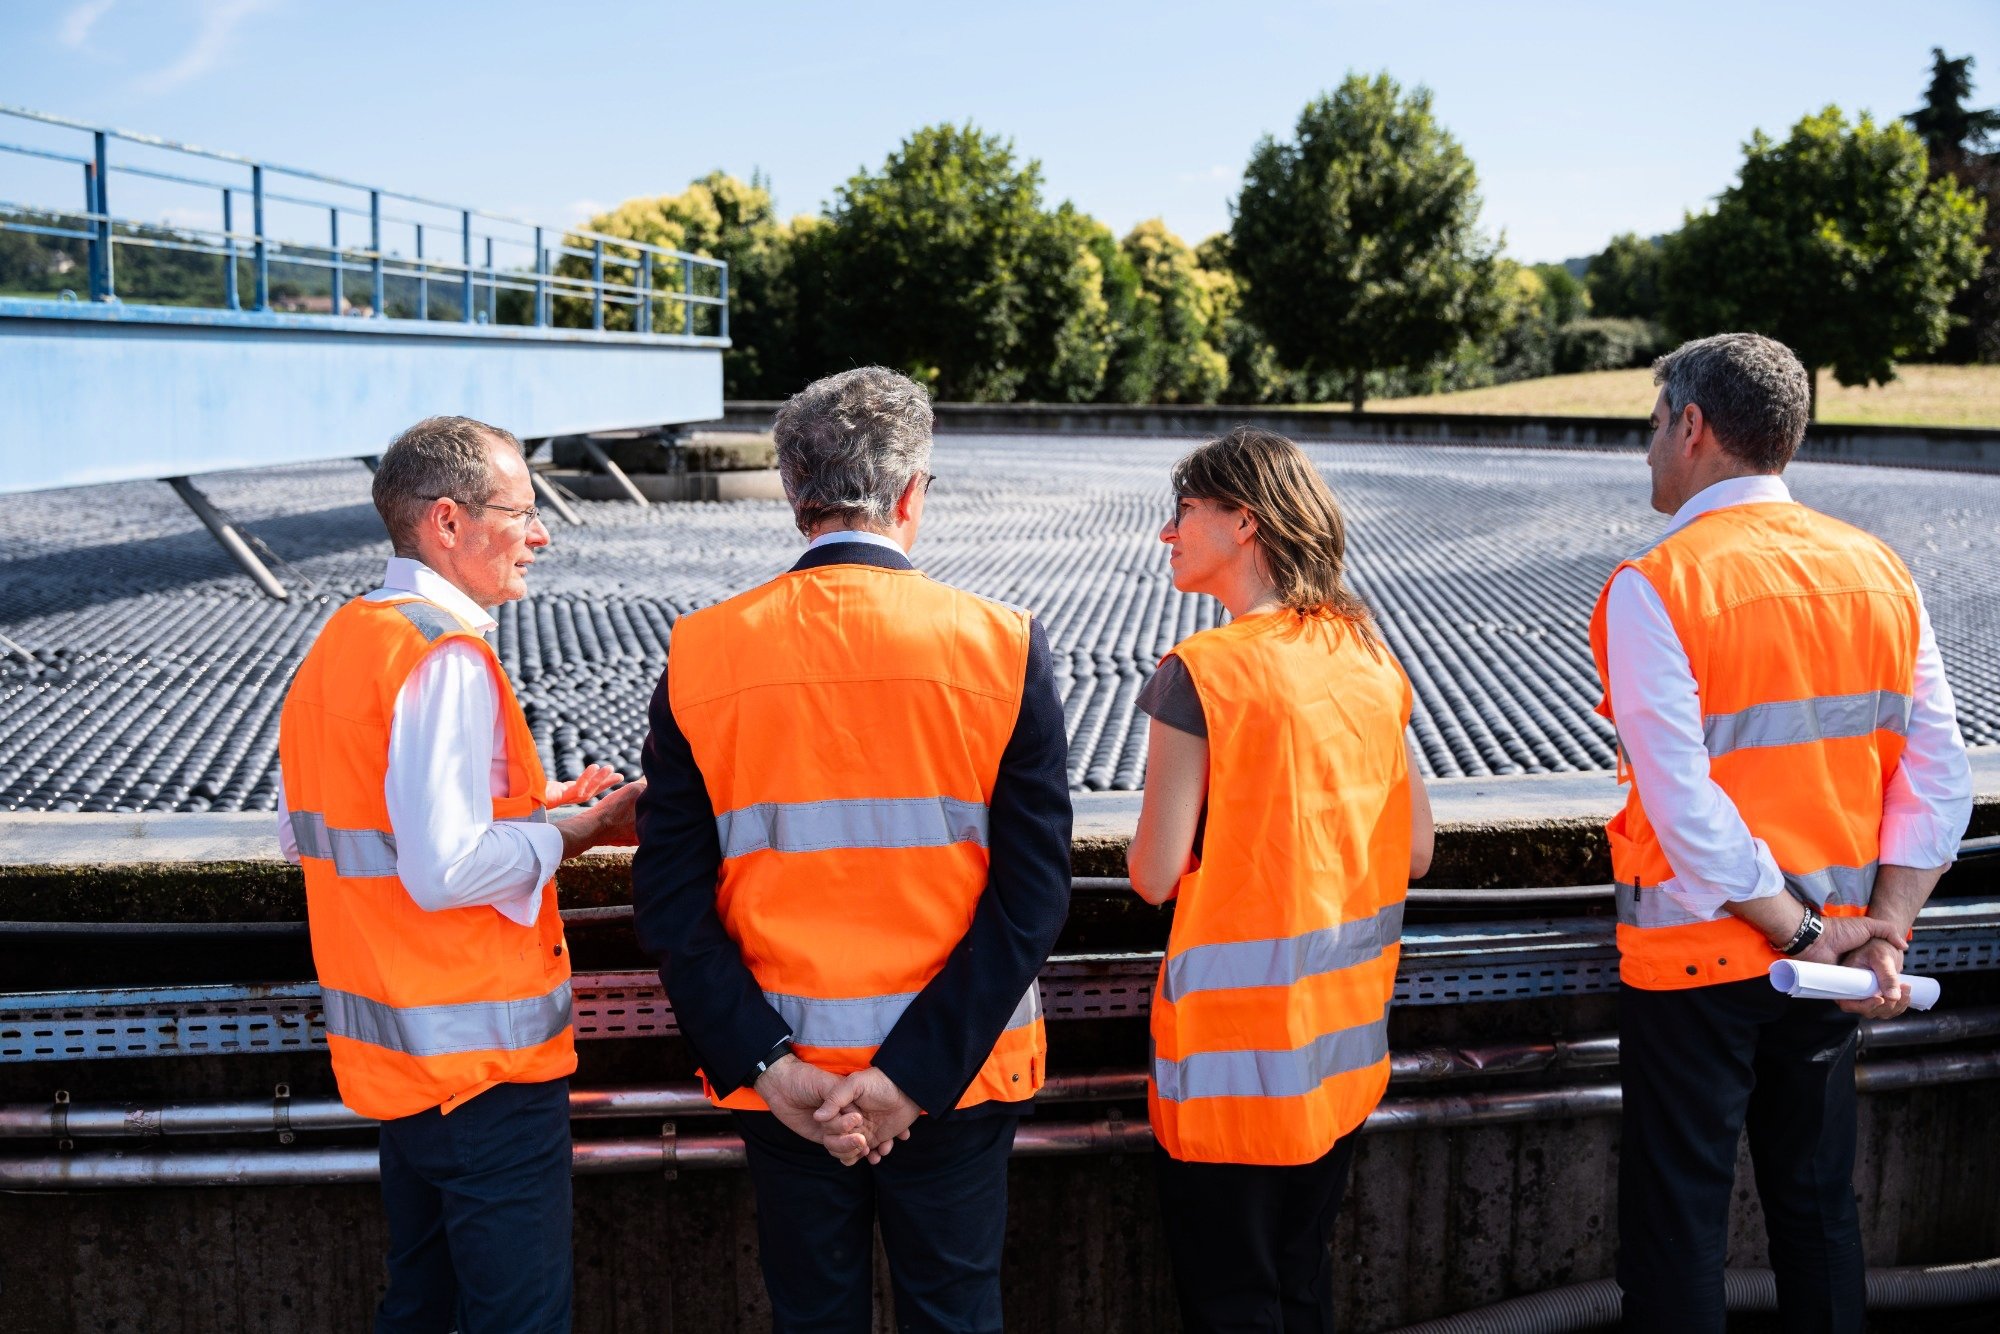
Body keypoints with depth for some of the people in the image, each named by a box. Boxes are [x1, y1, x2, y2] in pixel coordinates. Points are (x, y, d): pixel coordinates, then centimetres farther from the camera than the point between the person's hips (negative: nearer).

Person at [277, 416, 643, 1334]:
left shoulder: (338, 642, 10)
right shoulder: (447, 654, -19)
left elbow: (303, 834, 19)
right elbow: (446, 871, -27)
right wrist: (574, 832, -12)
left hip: (388, 1051, 10)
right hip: (481, 1052, -10)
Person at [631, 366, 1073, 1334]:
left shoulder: (701, 654, -6)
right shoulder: (1002, 645, -10)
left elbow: (668, 899, -9)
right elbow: (1033, 892, -14)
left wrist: (768, 1064, -10)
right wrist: (914, 1077, -14)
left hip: (780, 1080, 1)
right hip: (958, 1078, -1)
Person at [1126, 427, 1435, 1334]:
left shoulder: (1200, 672, -16)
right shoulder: (1371, 658, 3)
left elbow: (1154, 876, -15)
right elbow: (1414, 852, 8)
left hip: (1235, 1048, -6)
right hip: (1344, 1045, 7)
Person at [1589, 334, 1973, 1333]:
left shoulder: (1656, 586, -15)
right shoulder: (1879, 571, 3)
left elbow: (1684, 804, -21)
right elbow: (1939, 778, -1)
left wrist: (1797, 932, -13)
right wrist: (1882, 935, -4)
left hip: (1695, 954, -6)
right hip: (1829, 971, 6)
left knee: (1677, 1222, 6)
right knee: (1818, 1203, 19)